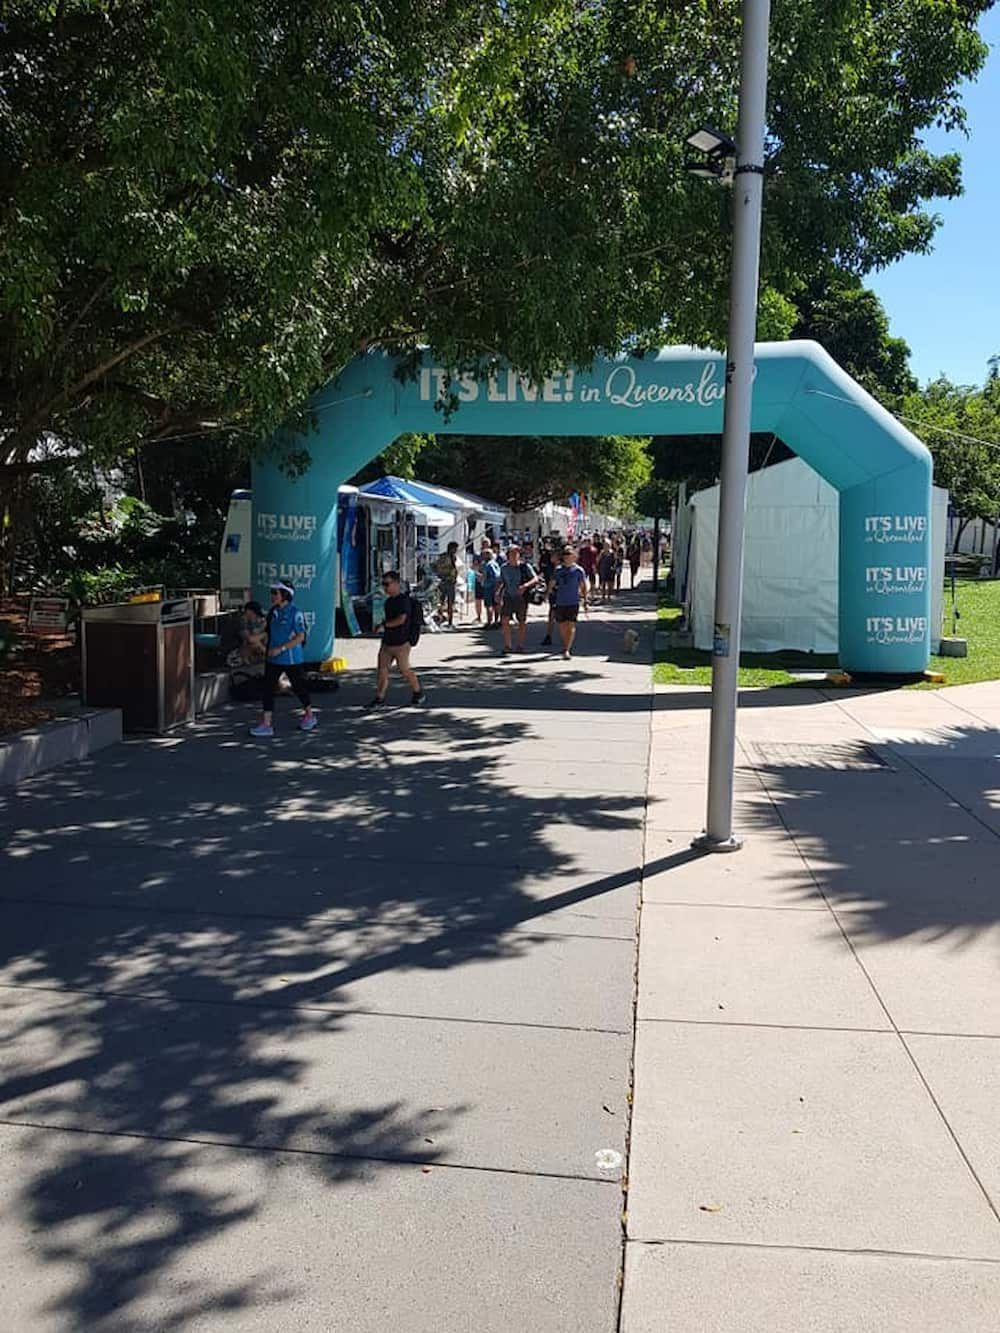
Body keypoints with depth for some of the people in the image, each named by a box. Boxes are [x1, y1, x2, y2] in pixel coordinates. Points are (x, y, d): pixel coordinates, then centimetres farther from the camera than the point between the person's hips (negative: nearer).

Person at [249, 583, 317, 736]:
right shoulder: (273, 612, 6)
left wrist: (281, 648, -23)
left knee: (298, 687, 9)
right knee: (268, 688, 0)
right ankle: (266, 724, 2)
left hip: (291, 659, -7)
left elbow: (300, 637, -19)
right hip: (273, 659, 7)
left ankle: (309, 716, 30)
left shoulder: (295, 613, -16)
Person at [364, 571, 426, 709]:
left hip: (401, 643, -8)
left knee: (404, 670, 5)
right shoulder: (388, 601, 12)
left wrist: (386, 624, -12)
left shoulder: (404, 600, -15)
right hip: (387, 642, 8)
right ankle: (379, 699, 7)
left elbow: (401, 620, -24)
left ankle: (419, 693, 25)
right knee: (382, 670, 3)